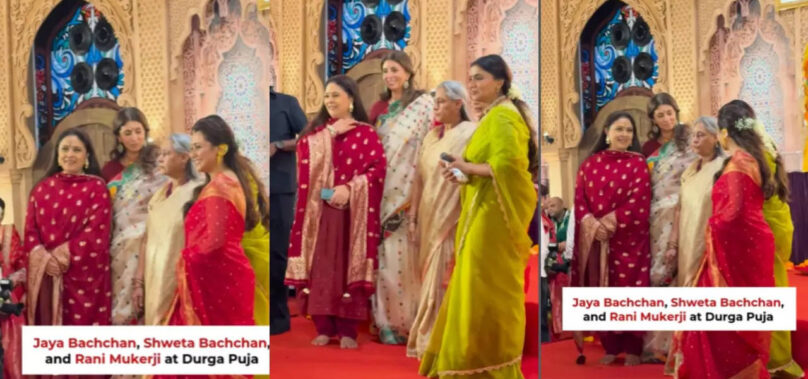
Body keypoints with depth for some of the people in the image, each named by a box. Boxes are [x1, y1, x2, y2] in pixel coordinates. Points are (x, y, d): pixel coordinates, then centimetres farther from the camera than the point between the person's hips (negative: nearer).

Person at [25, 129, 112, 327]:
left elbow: (96, 232, -8)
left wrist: (61, 257, -14)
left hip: (84, 273, -3)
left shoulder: (96, 187, 2)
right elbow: (30, 229, 7)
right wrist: (43, 257, -12)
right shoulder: (42, 188, 13)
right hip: (45, 273, 3)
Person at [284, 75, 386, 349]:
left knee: (349, 266, -2)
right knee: (321, 267, -1)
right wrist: (330, 132, -8)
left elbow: (378, 168, -7)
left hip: (353, 211, -2)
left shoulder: (366, 134, 3)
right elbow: (306, 160, -5)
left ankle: (347, 330, 2)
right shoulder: (314, 133, 13)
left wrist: (349, 189, -17)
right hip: (319, 211, 3)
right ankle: (324, 328, 5)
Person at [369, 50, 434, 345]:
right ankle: (389, 320, 8)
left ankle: (411, 318, 4)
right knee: (386, 253, 1)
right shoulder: (379, 107, 15)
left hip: (410, 192, -4)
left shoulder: (424, 104, 0)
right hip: (383, 191, 4)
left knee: (406, 254, -5)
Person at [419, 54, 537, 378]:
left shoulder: (502, 117, -16)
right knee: (481, 285, 14)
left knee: (487, 286, -5)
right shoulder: (495, 115, 17)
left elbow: (508, 165, -27)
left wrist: (468, 168, -16)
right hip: (487, 209, 11)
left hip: (495, 211, -11)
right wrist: (464, 169, 7)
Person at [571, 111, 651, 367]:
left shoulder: (638, 163, 1)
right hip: (595, 238, 3)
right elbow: (579, 198, 3)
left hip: (628, 239, -3)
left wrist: (608, 222, -15)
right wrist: (591, 223, -15)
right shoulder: (590, 163, 9)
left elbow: (638, 202, -8)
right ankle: (610, 346, 14)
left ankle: (632, 348, 6)